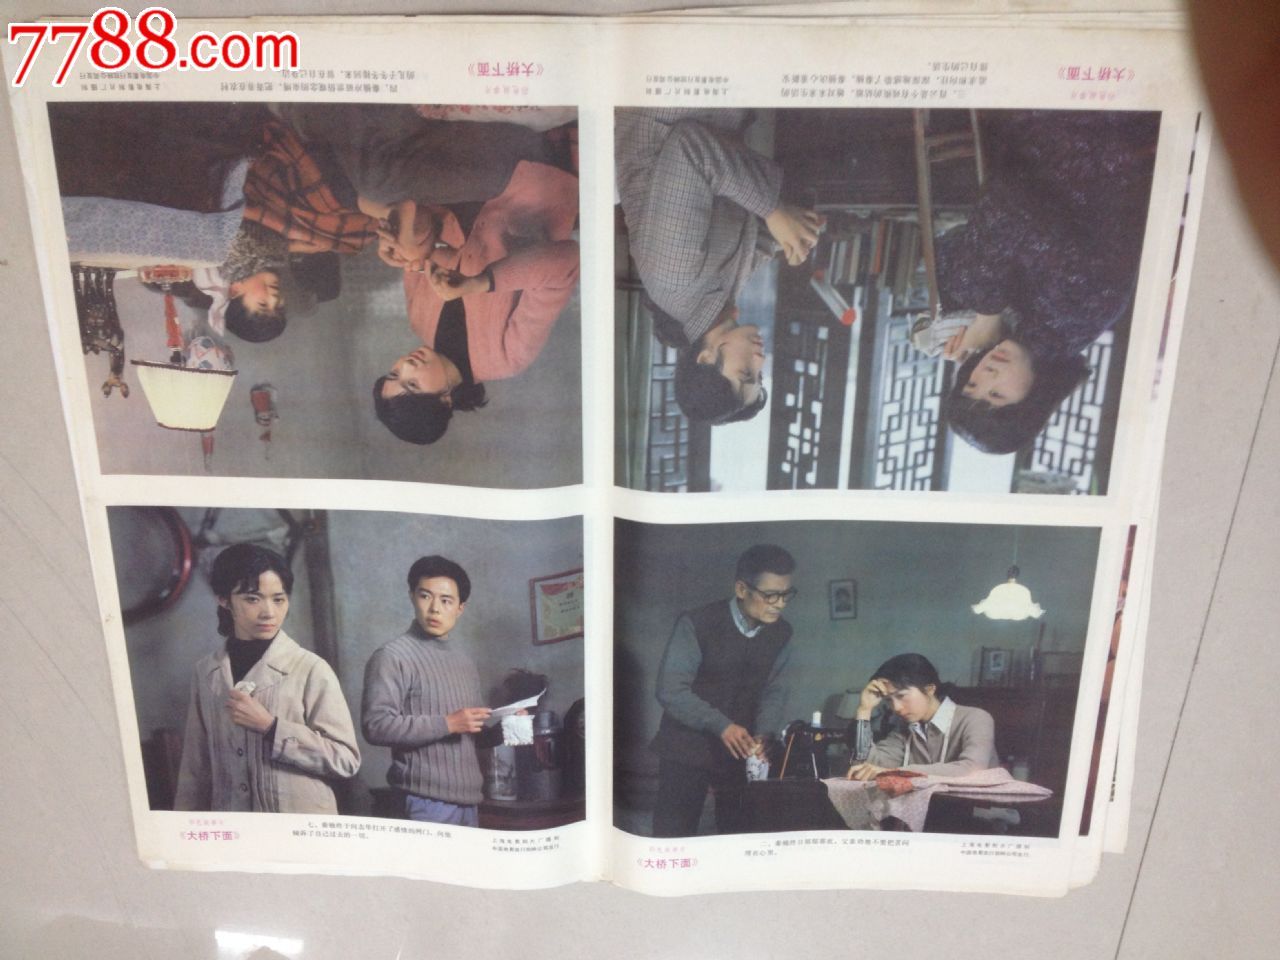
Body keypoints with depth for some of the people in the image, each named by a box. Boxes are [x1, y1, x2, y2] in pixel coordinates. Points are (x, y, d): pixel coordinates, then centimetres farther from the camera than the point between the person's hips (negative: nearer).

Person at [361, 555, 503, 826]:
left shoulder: (464, 663, 17)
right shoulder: (392, 657, -5)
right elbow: (376, 725, -17)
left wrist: (504, 726, 3)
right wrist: (446, 724, -19)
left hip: (469, 800, 7)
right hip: (424, 803, -7)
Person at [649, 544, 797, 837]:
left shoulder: (781, 633, -1)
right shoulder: (696, 625, -18)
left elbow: (773, 690, 4)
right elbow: (670, 690, -20)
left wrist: (763, 734, -13)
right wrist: (720, 725, -28)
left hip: (741, 751, 5)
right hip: (687, 749, -4)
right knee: (674, 834, 2)